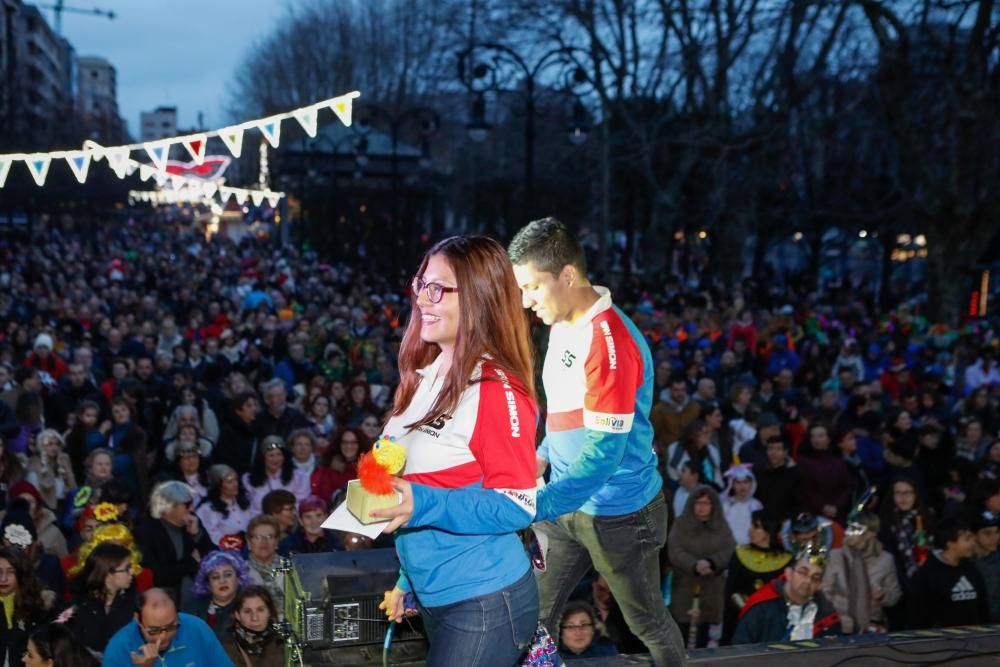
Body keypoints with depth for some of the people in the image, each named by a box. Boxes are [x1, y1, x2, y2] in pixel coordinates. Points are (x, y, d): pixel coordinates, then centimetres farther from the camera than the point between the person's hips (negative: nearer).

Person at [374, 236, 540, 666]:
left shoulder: (497, 390, -19)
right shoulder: (427, 375, 5)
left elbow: (516, 507, -20)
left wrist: (423, 506, -29)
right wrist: (407, 578, 18)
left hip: (485, 602, -8)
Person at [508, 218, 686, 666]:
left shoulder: (610, 342, -26)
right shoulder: (562, 324, 4)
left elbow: (603, 452, -29)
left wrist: (535, 507, -32)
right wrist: (543, 455, 4)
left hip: (618, 511, -8)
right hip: (568, 503, 8)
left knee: (647, 622, 13)